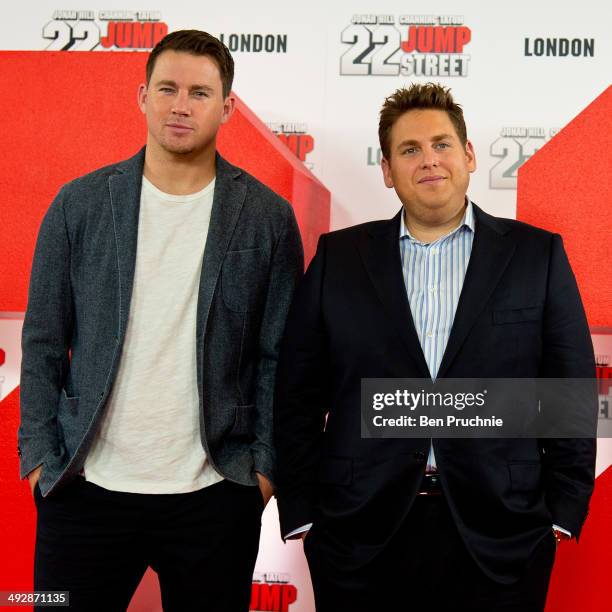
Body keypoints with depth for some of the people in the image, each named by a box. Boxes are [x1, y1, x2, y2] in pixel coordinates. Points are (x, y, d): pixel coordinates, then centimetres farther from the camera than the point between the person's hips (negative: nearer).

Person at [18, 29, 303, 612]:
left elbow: (276, 356, 1)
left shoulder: (267, 216, -1)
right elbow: (43, 342, 4)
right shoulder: (79, 204, 1)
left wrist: (266, 462, -3)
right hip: (87, 487, 1)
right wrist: (40, 454, -1)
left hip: (214, 493, 0)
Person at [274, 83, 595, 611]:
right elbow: (297, 396, 4)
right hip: (360, 536, 1)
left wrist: (562, 513, -1)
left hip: (499, 541, 0)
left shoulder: (538, 255, 3)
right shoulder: (338, 257, 5)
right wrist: (302, 513, 0)